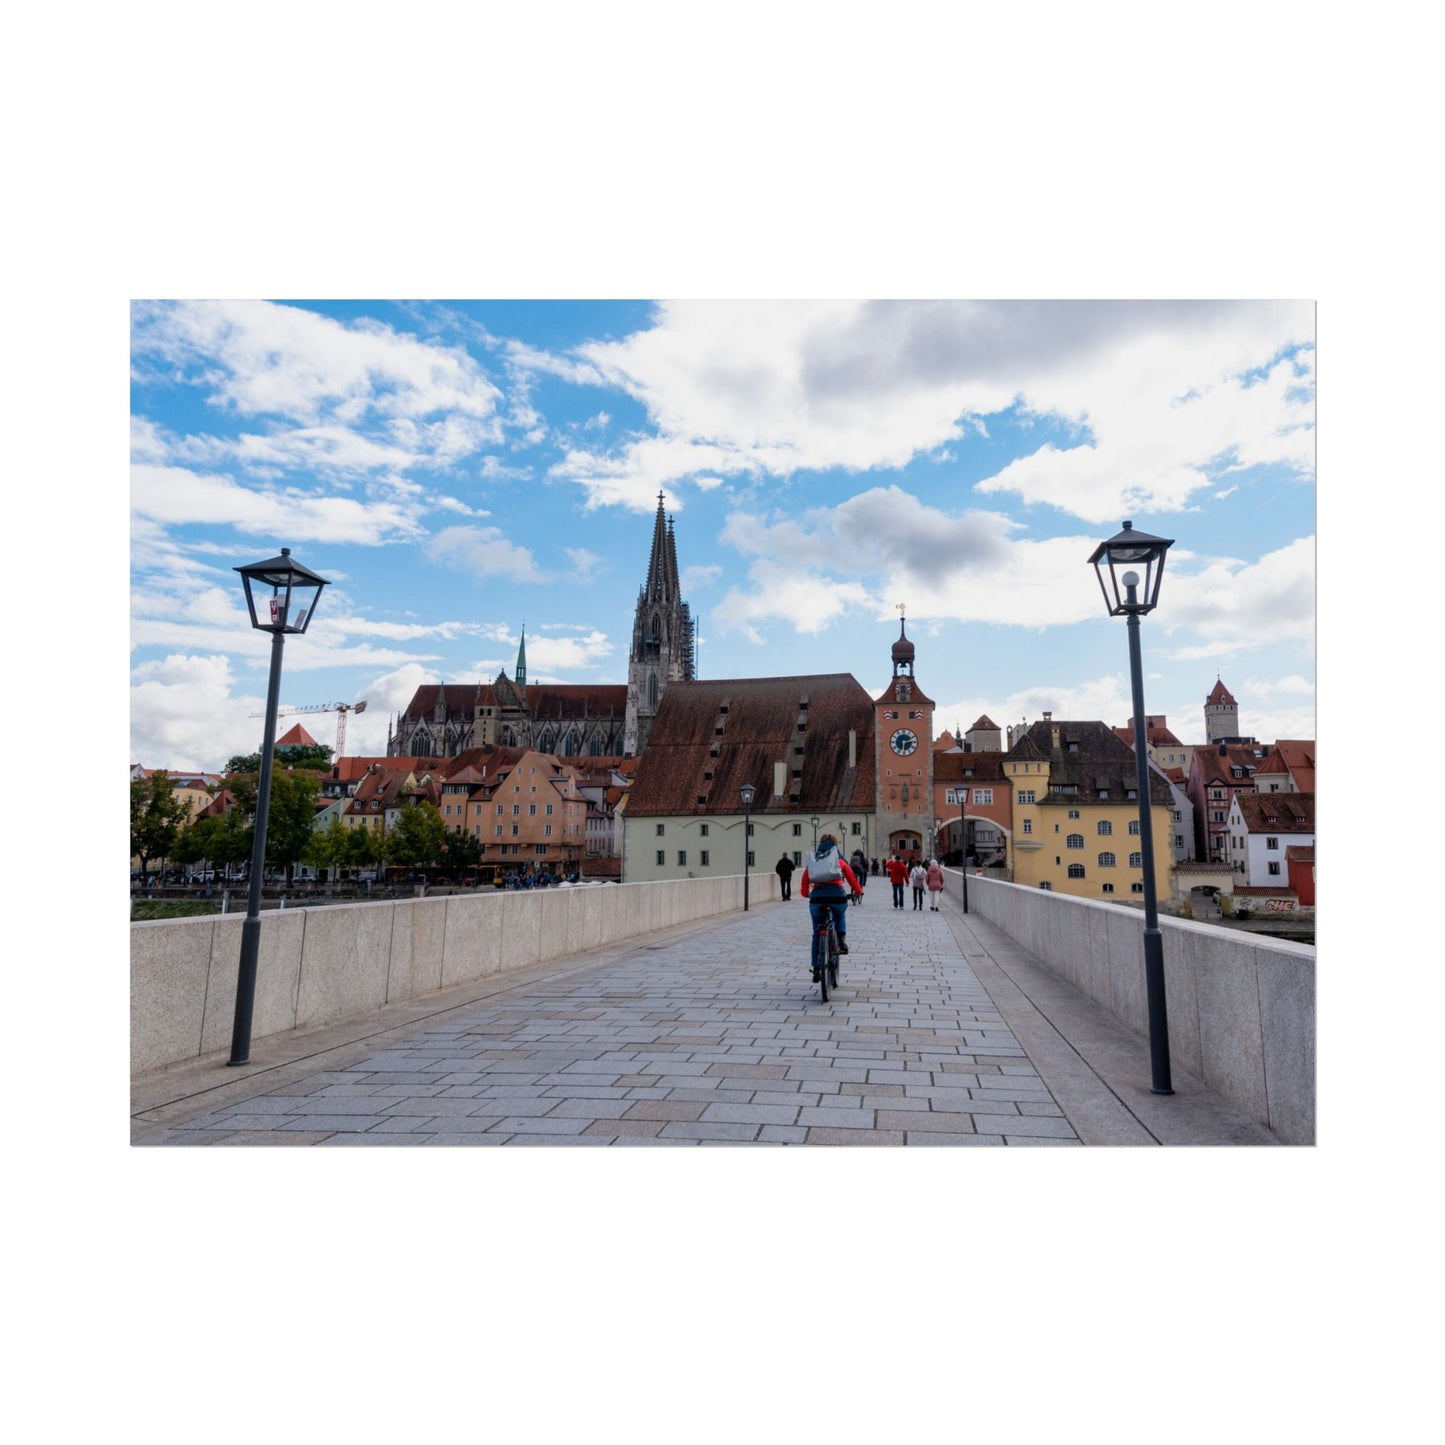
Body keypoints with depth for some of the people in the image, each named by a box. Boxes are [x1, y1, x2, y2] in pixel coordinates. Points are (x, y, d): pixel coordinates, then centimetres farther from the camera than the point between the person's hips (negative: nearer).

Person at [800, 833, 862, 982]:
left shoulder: (812, 860, 22)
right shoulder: (840, 860, 19)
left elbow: (804, 886, 20)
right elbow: (852, 880, 21)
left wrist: (808, 895, 40)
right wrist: (858, 891, 41)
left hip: (817, 897, 1)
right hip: (837, 896, 0)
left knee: (817, 934, 16)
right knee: (840, 917, 35)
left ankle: (816, 969, 13)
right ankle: (841, 941, 13)